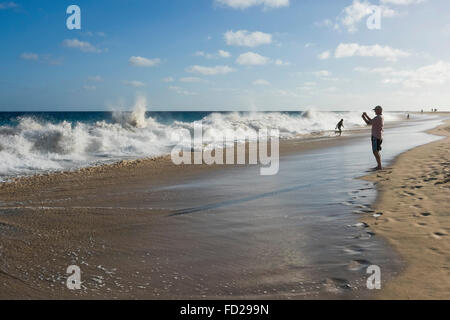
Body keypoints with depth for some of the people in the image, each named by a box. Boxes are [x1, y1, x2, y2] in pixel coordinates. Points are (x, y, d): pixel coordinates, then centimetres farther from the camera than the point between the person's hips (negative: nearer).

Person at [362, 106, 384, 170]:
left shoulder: (378, 117, -18)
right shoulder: (381, 117, 15)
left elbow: (369, 123, -16)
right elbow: (372, 122, 28)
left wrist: (363, 117, 0)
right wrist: (366, 115, 25)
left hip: (376, 137, -10)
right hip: (378, 137, 10)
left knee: (375, 152, -7)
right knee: (376, 152, 16)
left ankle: (379, 166, -6)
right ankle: (379, 166, 20)